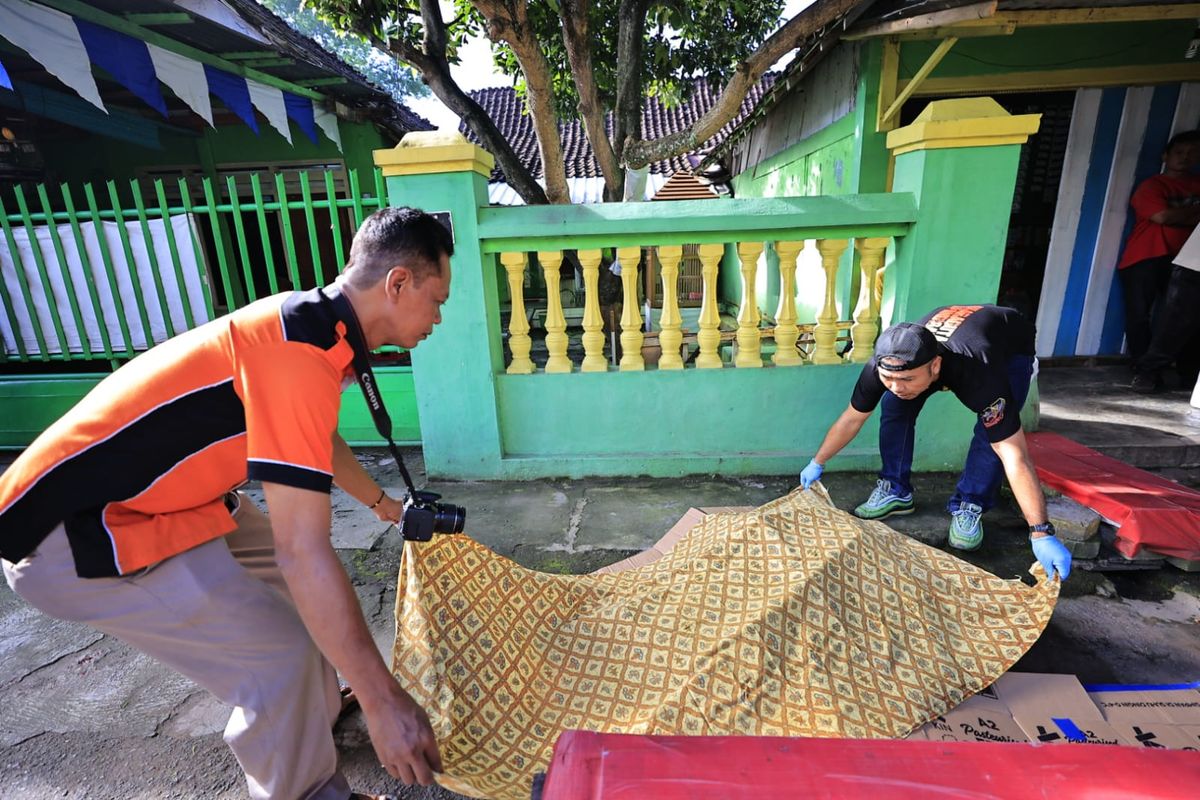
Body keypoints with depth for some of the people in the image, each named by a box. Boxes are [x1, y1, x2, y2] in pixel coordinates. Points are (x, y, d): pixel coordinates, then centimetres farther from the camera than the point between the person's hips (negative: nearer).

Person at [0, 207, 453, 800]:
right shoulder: (300, 350, -30)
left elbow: (319, 442, 20)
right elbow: (302, 551, -32)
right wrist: (384, 703, -24)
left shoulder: (312, 322, 1)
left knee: (308, 588, 15)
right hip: (70, 535, -9)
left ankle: (316, 717, 37)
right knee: (284, 651, -11)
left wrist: (380, 501, 35)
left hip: (165, 499, 10)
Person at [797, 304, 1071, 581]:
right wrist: (817, 463, -11)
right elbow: (851, 419, -19)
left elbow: (1014, 455, -44)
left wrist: (1041, 534, -43)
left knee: (993, 433, -25)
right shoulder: (884, 364, -35)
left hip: (1011, 349, -3)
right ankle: (896, 491, 0)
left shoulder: (978, 372, -47)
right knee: (895, 406, -16)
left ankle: (969, 507, -4)